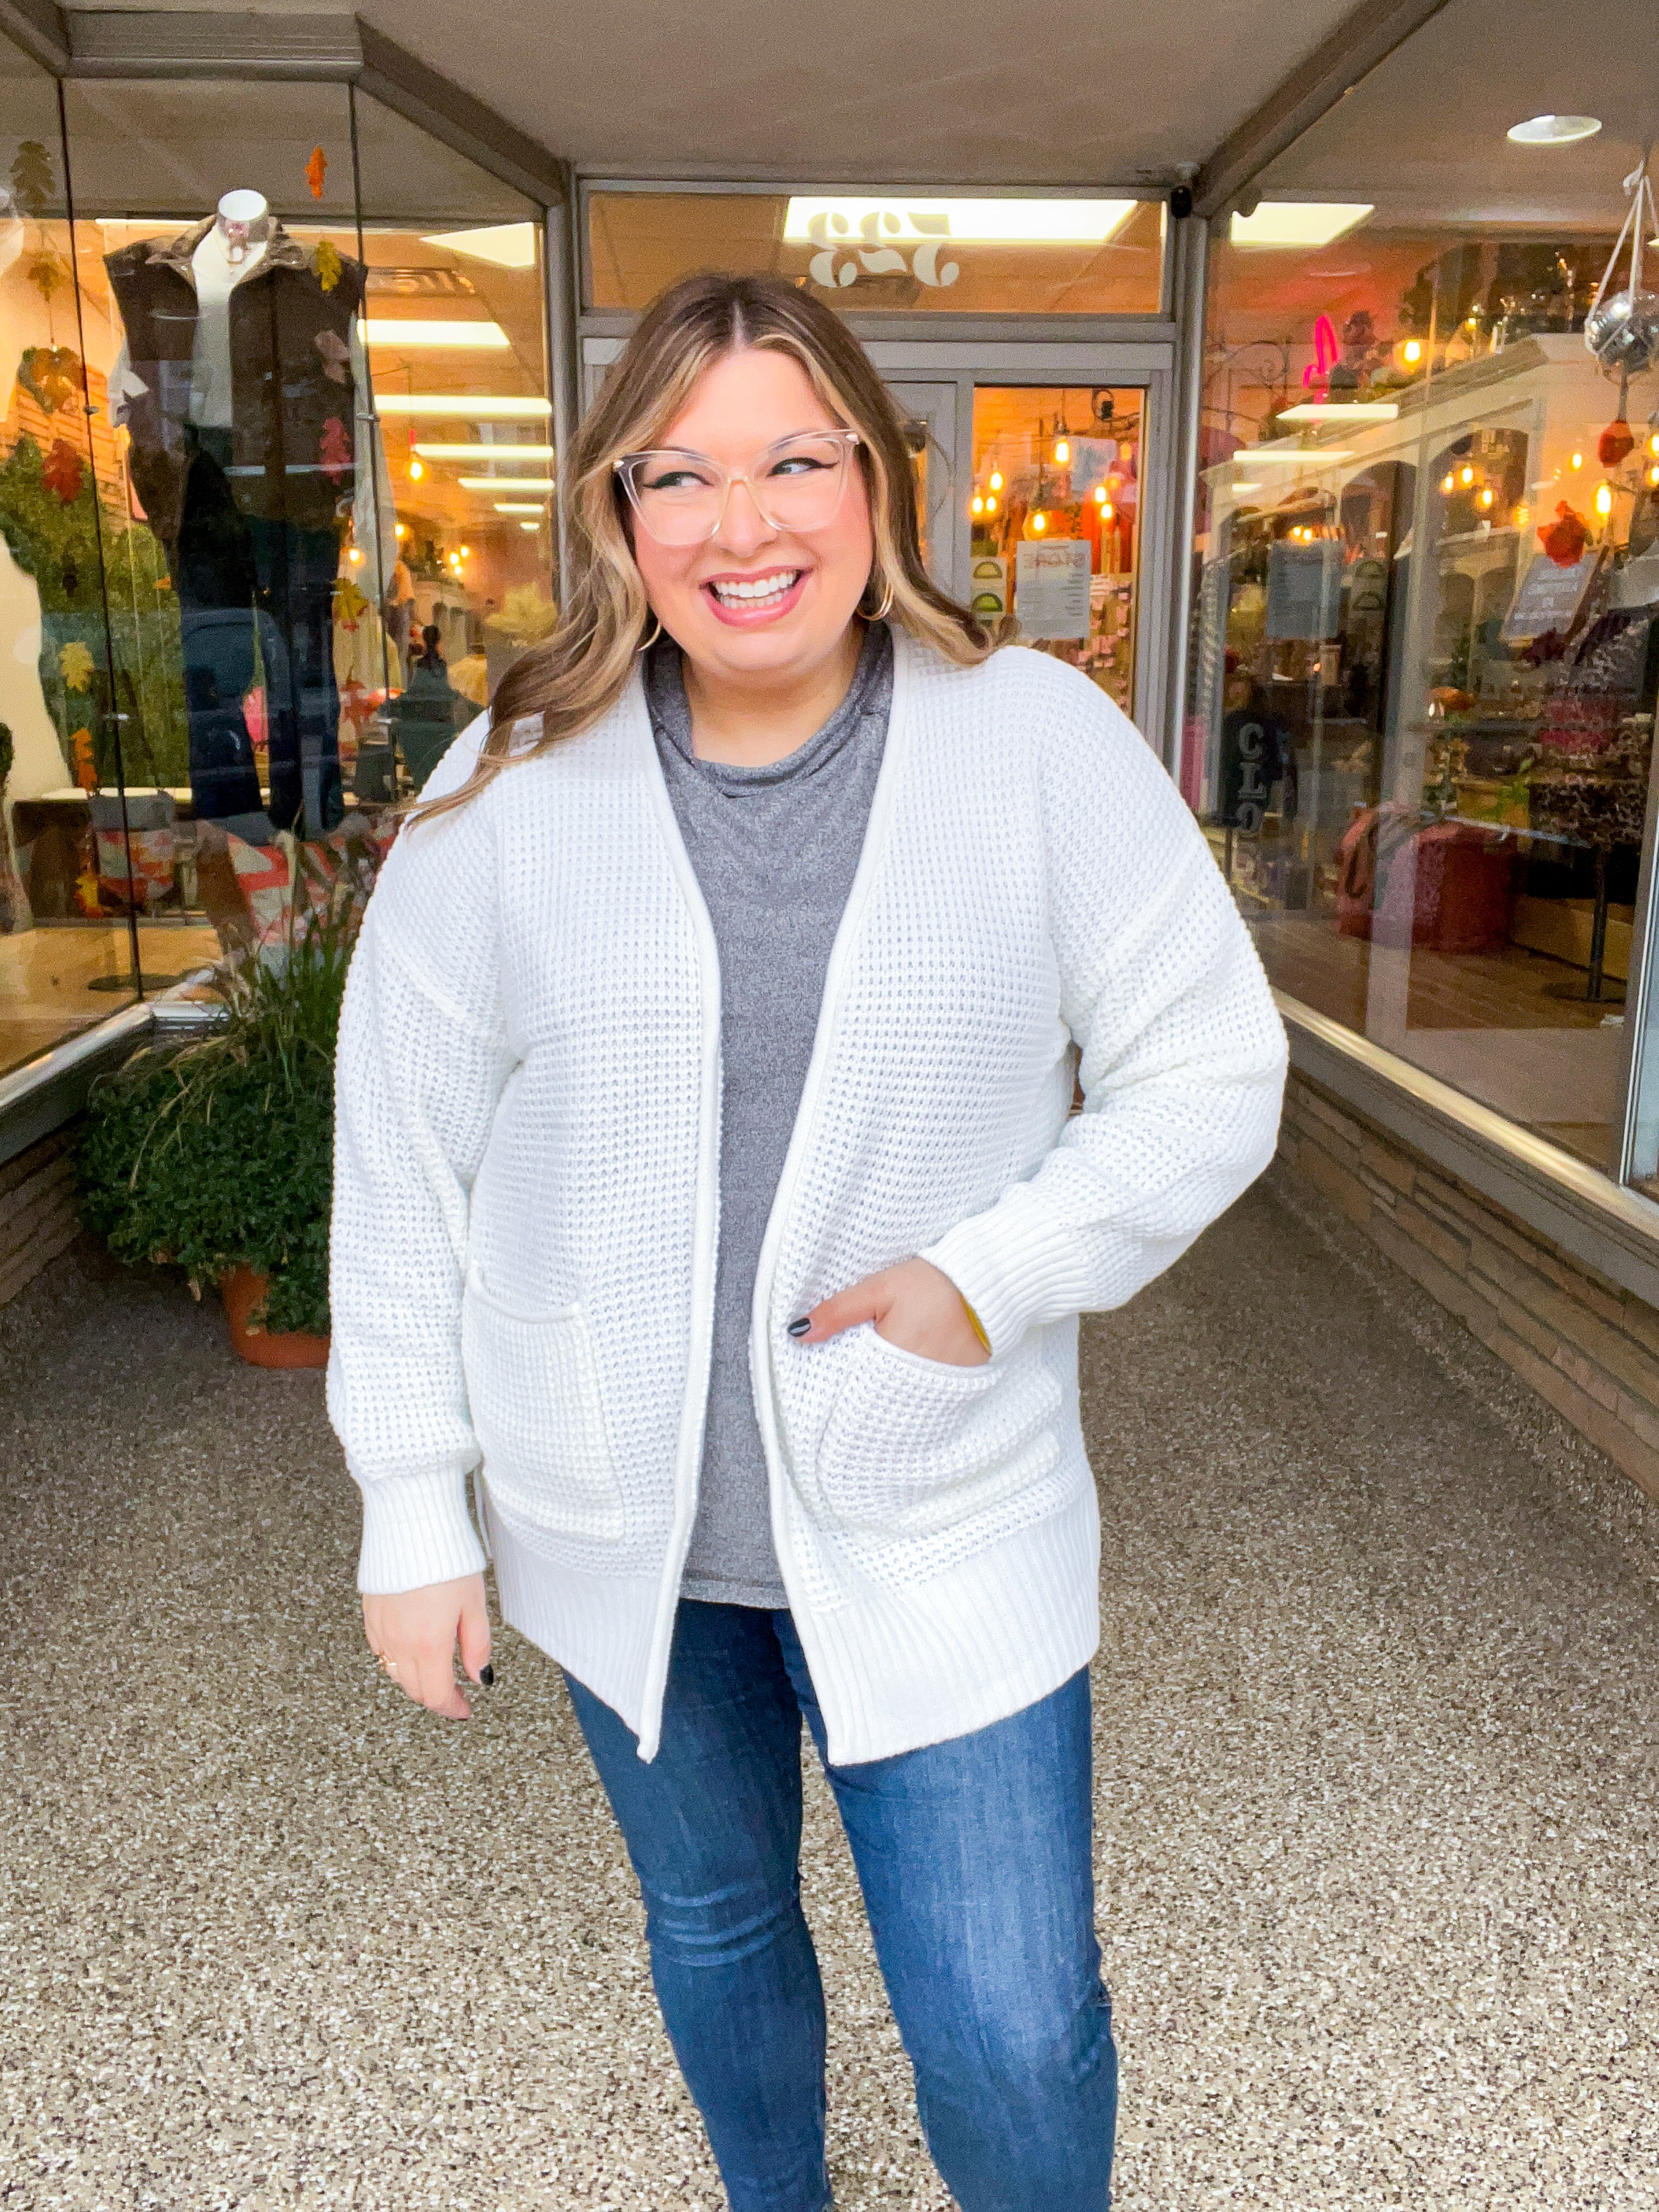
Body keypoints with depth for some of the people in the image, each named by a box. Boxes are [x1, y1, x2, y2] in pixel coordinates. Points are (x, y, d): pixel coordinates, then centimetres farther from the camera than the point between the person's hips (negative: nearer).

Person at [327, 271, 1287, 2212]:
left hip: (942, 1529, -2)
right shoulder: (510, 793, -6)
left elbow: (1209, 1073, -5)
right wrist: (413, 1507, 0)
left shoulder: (1041, 745, -9)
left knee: (1013, 2041, 5)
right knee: (710, 1920, 25)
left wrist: (1001, 1270, -19)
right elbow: (402, 1161, -2)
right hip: (616, 1528, 3)